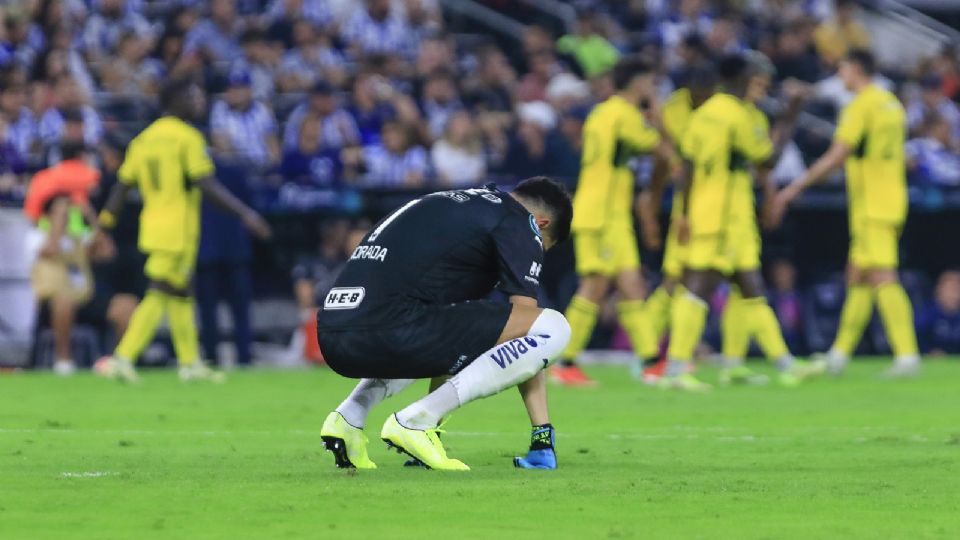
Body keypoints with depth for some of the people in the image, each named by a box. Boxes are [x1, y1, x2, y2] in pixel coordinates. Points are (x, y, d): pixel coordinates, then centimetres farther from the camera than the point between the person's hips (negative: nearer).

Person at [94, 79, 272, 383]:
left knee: (181, 296, 16)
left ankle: (191, 363, 22)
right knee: (159, 296, -7)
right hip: (178, 230, -8)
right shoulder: (187, 138, -10)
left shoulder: (144, 139, 11)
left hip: (152, 226, 8)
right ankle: (122, 359, -14)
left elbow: (122, 186, 12)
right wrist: (246, 214, -15)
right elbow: (207, 186, -17)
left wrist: (103, 226, 16)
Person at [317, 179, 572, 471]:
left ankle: (351, 414, 15)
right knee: (553, 328, -4)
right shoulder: (519, 222, 8)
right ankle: (415, 421, -7)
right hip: (388, 327, -9)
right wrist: (542, 433, 8)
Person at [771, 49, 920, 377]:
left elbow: (837, 156, -17)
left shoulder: (860, 106, -11)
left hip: (872, 207, -9)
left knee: (883, 279, -13)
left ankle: (907, 355, -21)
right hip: (891, 200, 9)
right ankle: (840, 354, 20)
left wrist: (796, 187, -13)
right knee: (857, 276, 14)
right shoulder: (892, 104, 15)